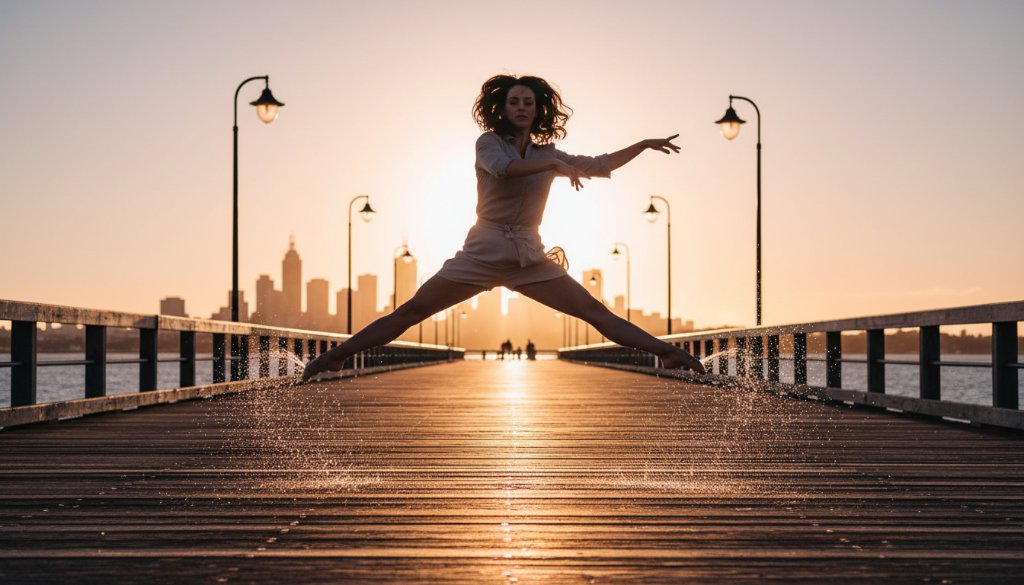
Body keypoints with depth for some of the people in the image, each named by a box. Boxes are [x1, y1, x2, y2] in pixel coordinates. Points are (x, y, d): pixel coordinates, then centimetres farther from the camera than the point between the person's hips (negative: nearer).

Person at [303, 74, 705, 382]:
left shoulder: (547, 153, 11)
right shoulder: (488, 142, 0)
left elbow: (600, 166, 20)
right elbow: (505, 168, -23)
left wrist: (645, 145, 17)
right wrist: (555, 165, -29)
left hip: (529, 255, 3)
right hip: (484, 251, -3)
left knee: (595, 312, -5)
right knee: (412, 311, -10)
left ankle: (668, 353, -8)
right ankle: (334, 357, -8)